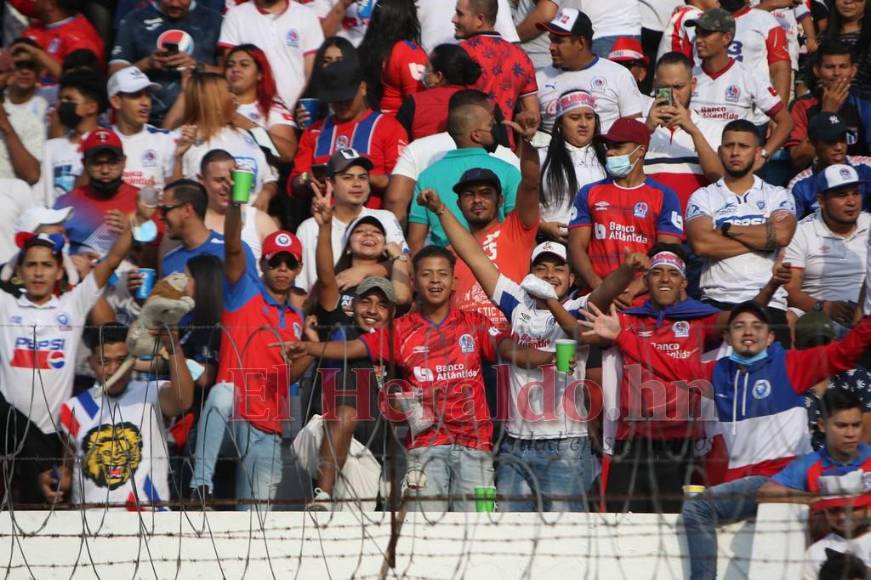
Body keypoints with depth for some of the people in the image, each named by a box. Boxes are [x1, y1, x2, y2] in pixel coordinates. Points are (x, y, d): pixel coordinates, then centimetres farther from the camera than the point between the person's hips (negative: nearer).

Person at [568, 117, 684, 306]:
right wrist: (600, 288, -8)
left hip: (644, 298, -1)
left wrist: (632, 291, -12)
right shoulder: (589, 193, 16)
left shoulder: (664, 196, 8)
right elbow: (577, 246, 8)